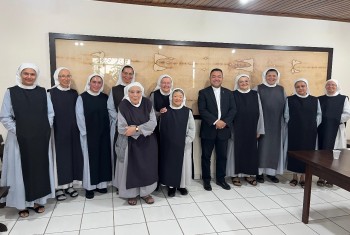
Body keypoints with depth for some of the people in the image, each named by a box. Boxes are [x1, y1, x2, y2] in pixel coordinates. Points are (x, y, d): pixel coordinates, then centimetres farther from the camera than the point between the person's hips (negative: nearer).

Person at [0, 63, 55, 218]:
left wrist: (45, 129, -2)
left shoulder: (42, 92, 5)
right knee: (21, 170, 5)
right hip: (19, 139, -2)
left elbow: (50, 114, 7)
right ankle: (22, 204, 19)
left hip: (41, 138, 3)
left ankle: (38, 200, 24)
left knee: (40, 168, 10)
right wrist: (17, 132, -10)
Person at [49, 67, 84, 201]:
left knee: (72, 155, 8)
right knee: (59, 156, 2)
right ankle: (59, 187, 14)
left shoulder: (74, 93, 8)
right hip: (58, 131, -4)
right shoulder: (51, 93, -5)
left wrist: (79, 128, 8)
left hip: (72, 131, 4)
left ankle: (69, 185, 22)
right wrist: (50, 129, -13)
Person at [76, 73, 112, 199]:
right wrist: (85, 132, -9)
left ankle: (101, 184, 22)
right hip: (89, 134, -3)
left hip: (103, 134, 4)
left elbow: (109, 114, 7)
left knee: (103, 157, 9)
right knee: (90, 159, 4)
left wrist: (109, 130, 1)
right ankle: (89, 187, 15)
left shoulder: (105, 97, 6)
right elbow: (79, 116, -6)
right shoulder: (82, 97, -4)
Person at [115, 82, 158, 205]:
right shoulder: (123, 105, -14)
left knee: (147, 167, 10)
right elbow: (122, 128, -18)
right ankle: (131, 193, 26)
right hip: (130, 143, -2)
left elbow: (153, 122, -11)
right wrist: (144, 128, -18)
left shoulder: (147, 103, -7)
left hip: (147, 142, 3)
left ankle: (145, 192, 29)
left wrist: (136, 128, -23)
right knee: (131, 168, 7)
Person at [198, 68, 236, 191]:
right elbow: (202, 110, -10)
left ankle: (221, 179, 27)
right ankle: (206, 180, 21)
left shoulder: (228, 93, 10)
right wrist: (215, 121, -18)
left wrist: (225, 122, -13)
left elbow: (233, 109, 2)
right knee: (206, 156, 6)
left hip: (223, 130, 3)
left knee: (222, 156, 11)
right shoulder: (203, 92, 0)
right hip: (208, 130, -3)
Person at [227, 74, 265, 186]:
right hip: (237, 129, -3)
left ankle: (249, 174, 23)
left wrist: (259, 129, 3)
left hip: (251, 129, 3)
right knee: (237, 150, 4)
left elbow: (259, 112, 6)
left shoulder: (255, 94, 5)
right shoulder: (233, 95, -3)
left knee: (251, 150, 10)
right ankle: (235, 174, 15)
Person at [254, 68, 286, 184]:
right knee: (262, 146, 0)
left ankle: (271, 172, 19)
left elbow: (286, 106, 12)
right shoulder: (258, 89, -2)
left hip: (277, 124, 4)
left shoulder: (281, 89, 9)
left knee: (275, 147, 8)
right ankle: (259, 172, 10)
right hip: (262, 123, -3)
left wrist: (286, 121, 7)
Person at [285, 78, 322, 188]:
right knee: (294, 151, 4)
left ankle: (303, 177, 18)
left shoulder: (315, 100, 3)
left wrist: (314, 125, 0)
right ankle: (295, 176, 17)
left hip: (310, 132, 1)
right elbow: (286, 115, 3)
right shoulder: (290, 99, 0)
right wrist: (291, 125, 0)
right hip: (294, 132, -1)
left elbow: (319, 114, 8)